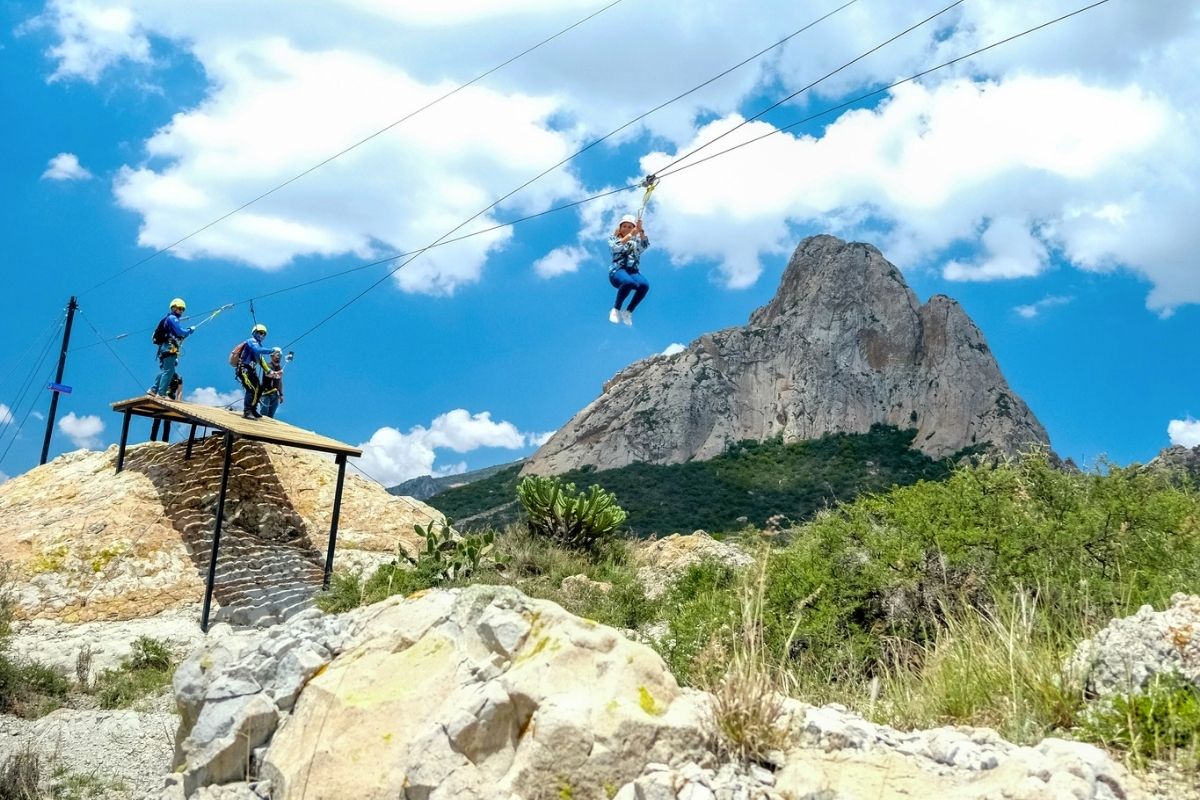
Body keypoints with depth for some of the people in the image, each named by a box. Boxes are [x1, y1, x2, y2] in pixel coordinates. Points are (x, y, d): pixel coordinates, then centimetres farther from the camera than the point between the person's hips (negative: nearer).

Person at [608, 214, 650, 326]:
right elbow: (617, 247, -9)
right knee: (628, 282, -39)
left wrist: (641, 231, -20)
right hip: (617, 271, -3)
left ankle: (628, 312, -14)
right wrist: (631, 234, -17)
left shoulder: (637, 241, 19)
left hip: (633, 271, 3)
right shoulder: (613, 238, 15)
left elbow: (645, 245, -4)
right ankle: (616, 310, -19)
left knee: (645, 285, -33)